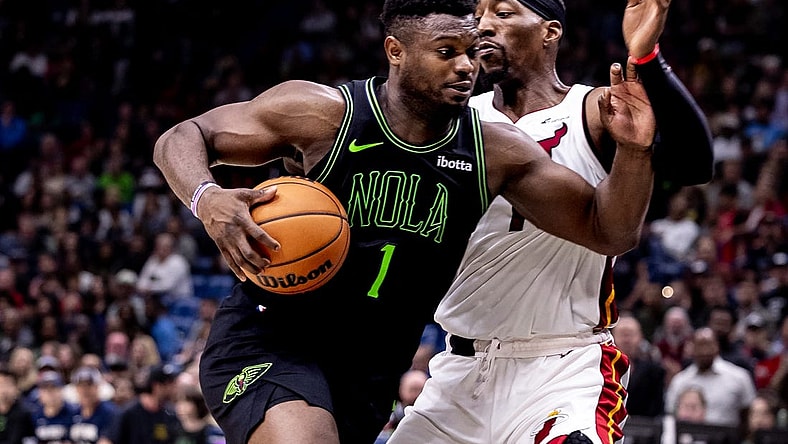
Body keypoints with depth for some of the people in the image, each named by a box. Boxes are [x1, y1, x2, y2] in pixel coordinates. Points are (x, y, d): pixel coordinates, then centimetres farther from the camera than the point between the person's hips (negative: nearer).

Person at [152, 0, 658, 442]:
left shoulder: (495, 152, -3)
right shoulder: (323, 114, -13)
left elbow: (608, 232, 1)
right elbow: (182, 137, -4)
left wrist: (634, 148, -18)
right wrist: (207, 200, -26)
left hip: (369, 374, 6)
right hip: (267, 345, -5)